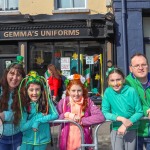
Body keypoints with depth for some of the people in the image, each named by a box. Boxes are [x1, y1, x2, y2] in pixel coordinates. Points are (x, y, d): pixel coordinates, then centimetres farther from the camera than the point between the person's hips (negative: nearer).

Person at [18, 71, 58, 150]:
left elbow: (55, 115, -19)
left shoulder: (46, 102, -9)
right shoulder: (24, 105, -9)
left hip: (42, 140, 0)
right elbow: (22, 127, -12)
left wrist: (38, 121, -22)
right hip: (27, 140, 0)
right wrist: (38, 116, -19)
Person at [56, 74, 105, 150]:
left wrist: (81, 121, -18)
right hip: (67, 143, 1)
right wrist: (65, 115, -19)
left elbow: (100, 117, -16)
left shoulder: (88, 102, -2)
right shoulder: (63, 102, -2)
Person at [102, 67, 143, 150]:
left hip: (131, 130, 0)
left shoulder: (131, 91, -16)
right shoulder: (108, 92, -13)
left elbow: (139, 112, -9)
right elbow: (105, 112, -10)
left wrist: (126, 125, -17)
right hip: (116, 130, 0)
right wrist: (121, 119, -21)